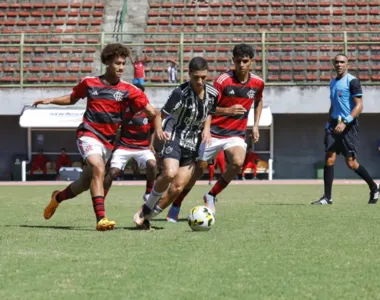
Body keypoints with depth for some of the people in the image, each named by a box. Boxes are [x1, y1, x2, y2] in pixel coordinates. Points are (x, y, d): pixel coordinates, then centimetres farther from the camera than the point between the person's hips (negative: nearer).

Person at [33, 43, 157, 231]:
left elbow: (152, 112, -5)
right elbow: (72, 99, 20)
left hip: (108, 141, 3)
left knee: (86, 183, 11)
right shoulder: (89, 83, 2)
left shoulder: (128, 90, -1)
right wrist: (50, 101, 8)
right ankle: (101, 218, -34)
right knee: (99, 169, -28)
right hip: (88, 134, -3)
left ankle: (58, 197, 42)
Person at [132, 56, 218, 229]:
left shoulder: (212, 94, -1)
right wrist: (159, 130, -35)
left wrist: (206, 128, 1)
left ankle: (146, 216, 10)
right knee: (170, 173, -31)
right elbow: (161, 115, -16)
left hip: (194, 142, 5)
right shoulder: (181, 93, -18)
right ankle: (146, 208, -10)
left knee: (178, 186, -4)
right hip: (175, 137, -5)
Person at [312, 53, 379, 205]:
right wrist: (329, 123, 16)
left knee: (351, 163, -3)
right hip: (334, 124, 6)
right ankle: (327, 198, -4)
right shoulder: (333, 82, 15)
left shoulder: (352, 81, -8)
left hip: (348, 125, -6)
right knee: (329, 159, -5)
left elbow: (359, 106, -14)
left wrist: (345, 122, -23)